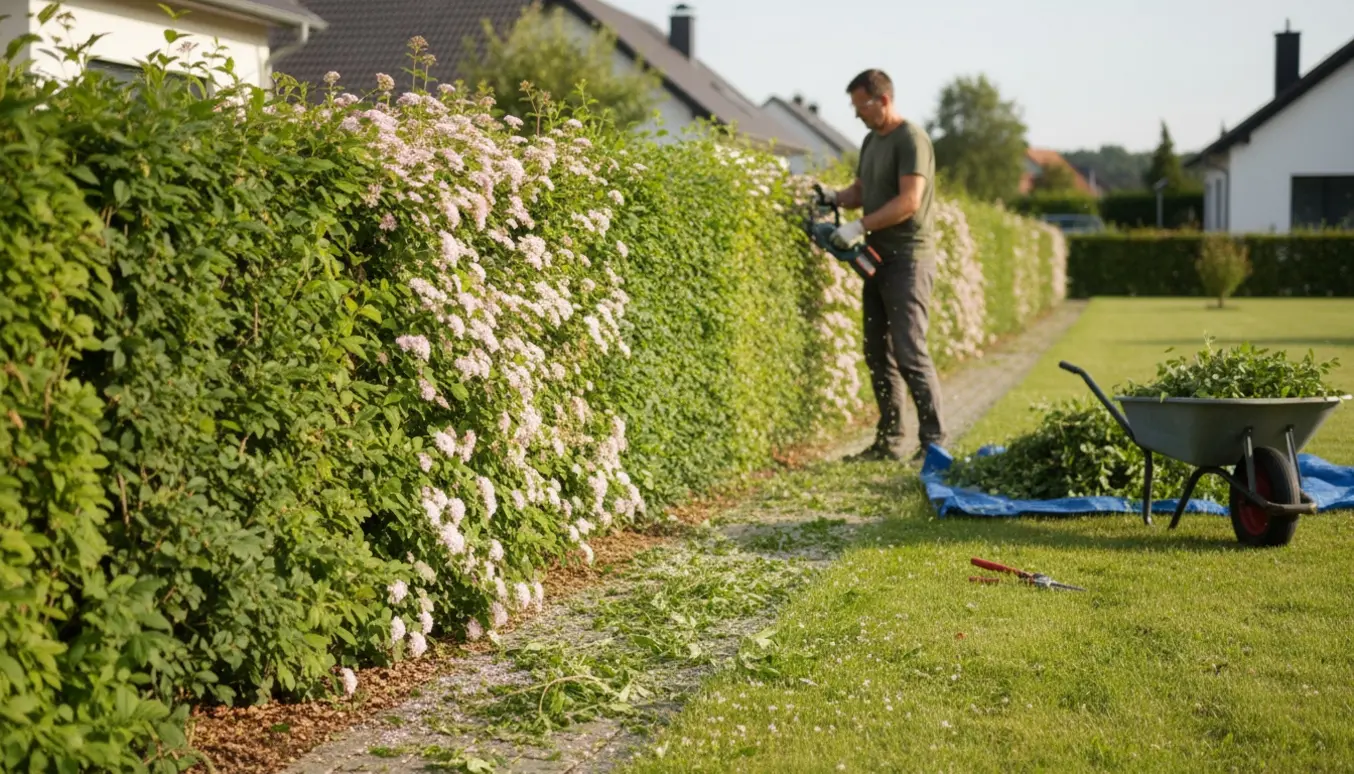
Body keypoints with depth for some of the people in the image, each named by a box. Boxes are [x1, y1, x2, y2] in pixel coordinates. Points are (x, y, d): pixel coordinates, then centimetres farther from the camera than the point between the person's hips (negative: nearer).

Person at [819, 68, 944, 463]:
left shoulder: (911, 139, -12)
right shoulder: (871, 141, 16)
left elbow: (909, 201, -22)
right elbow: (860, 191, 20)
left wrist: (861, 227, -23)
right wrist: (834, 197, 0)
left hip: (908, 260, -9)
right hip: (879, 259, 9)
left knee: (909, 352, -12)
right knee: (878, 352, 10)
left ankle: (934, 441, -6)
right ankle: (889, 440, 17)